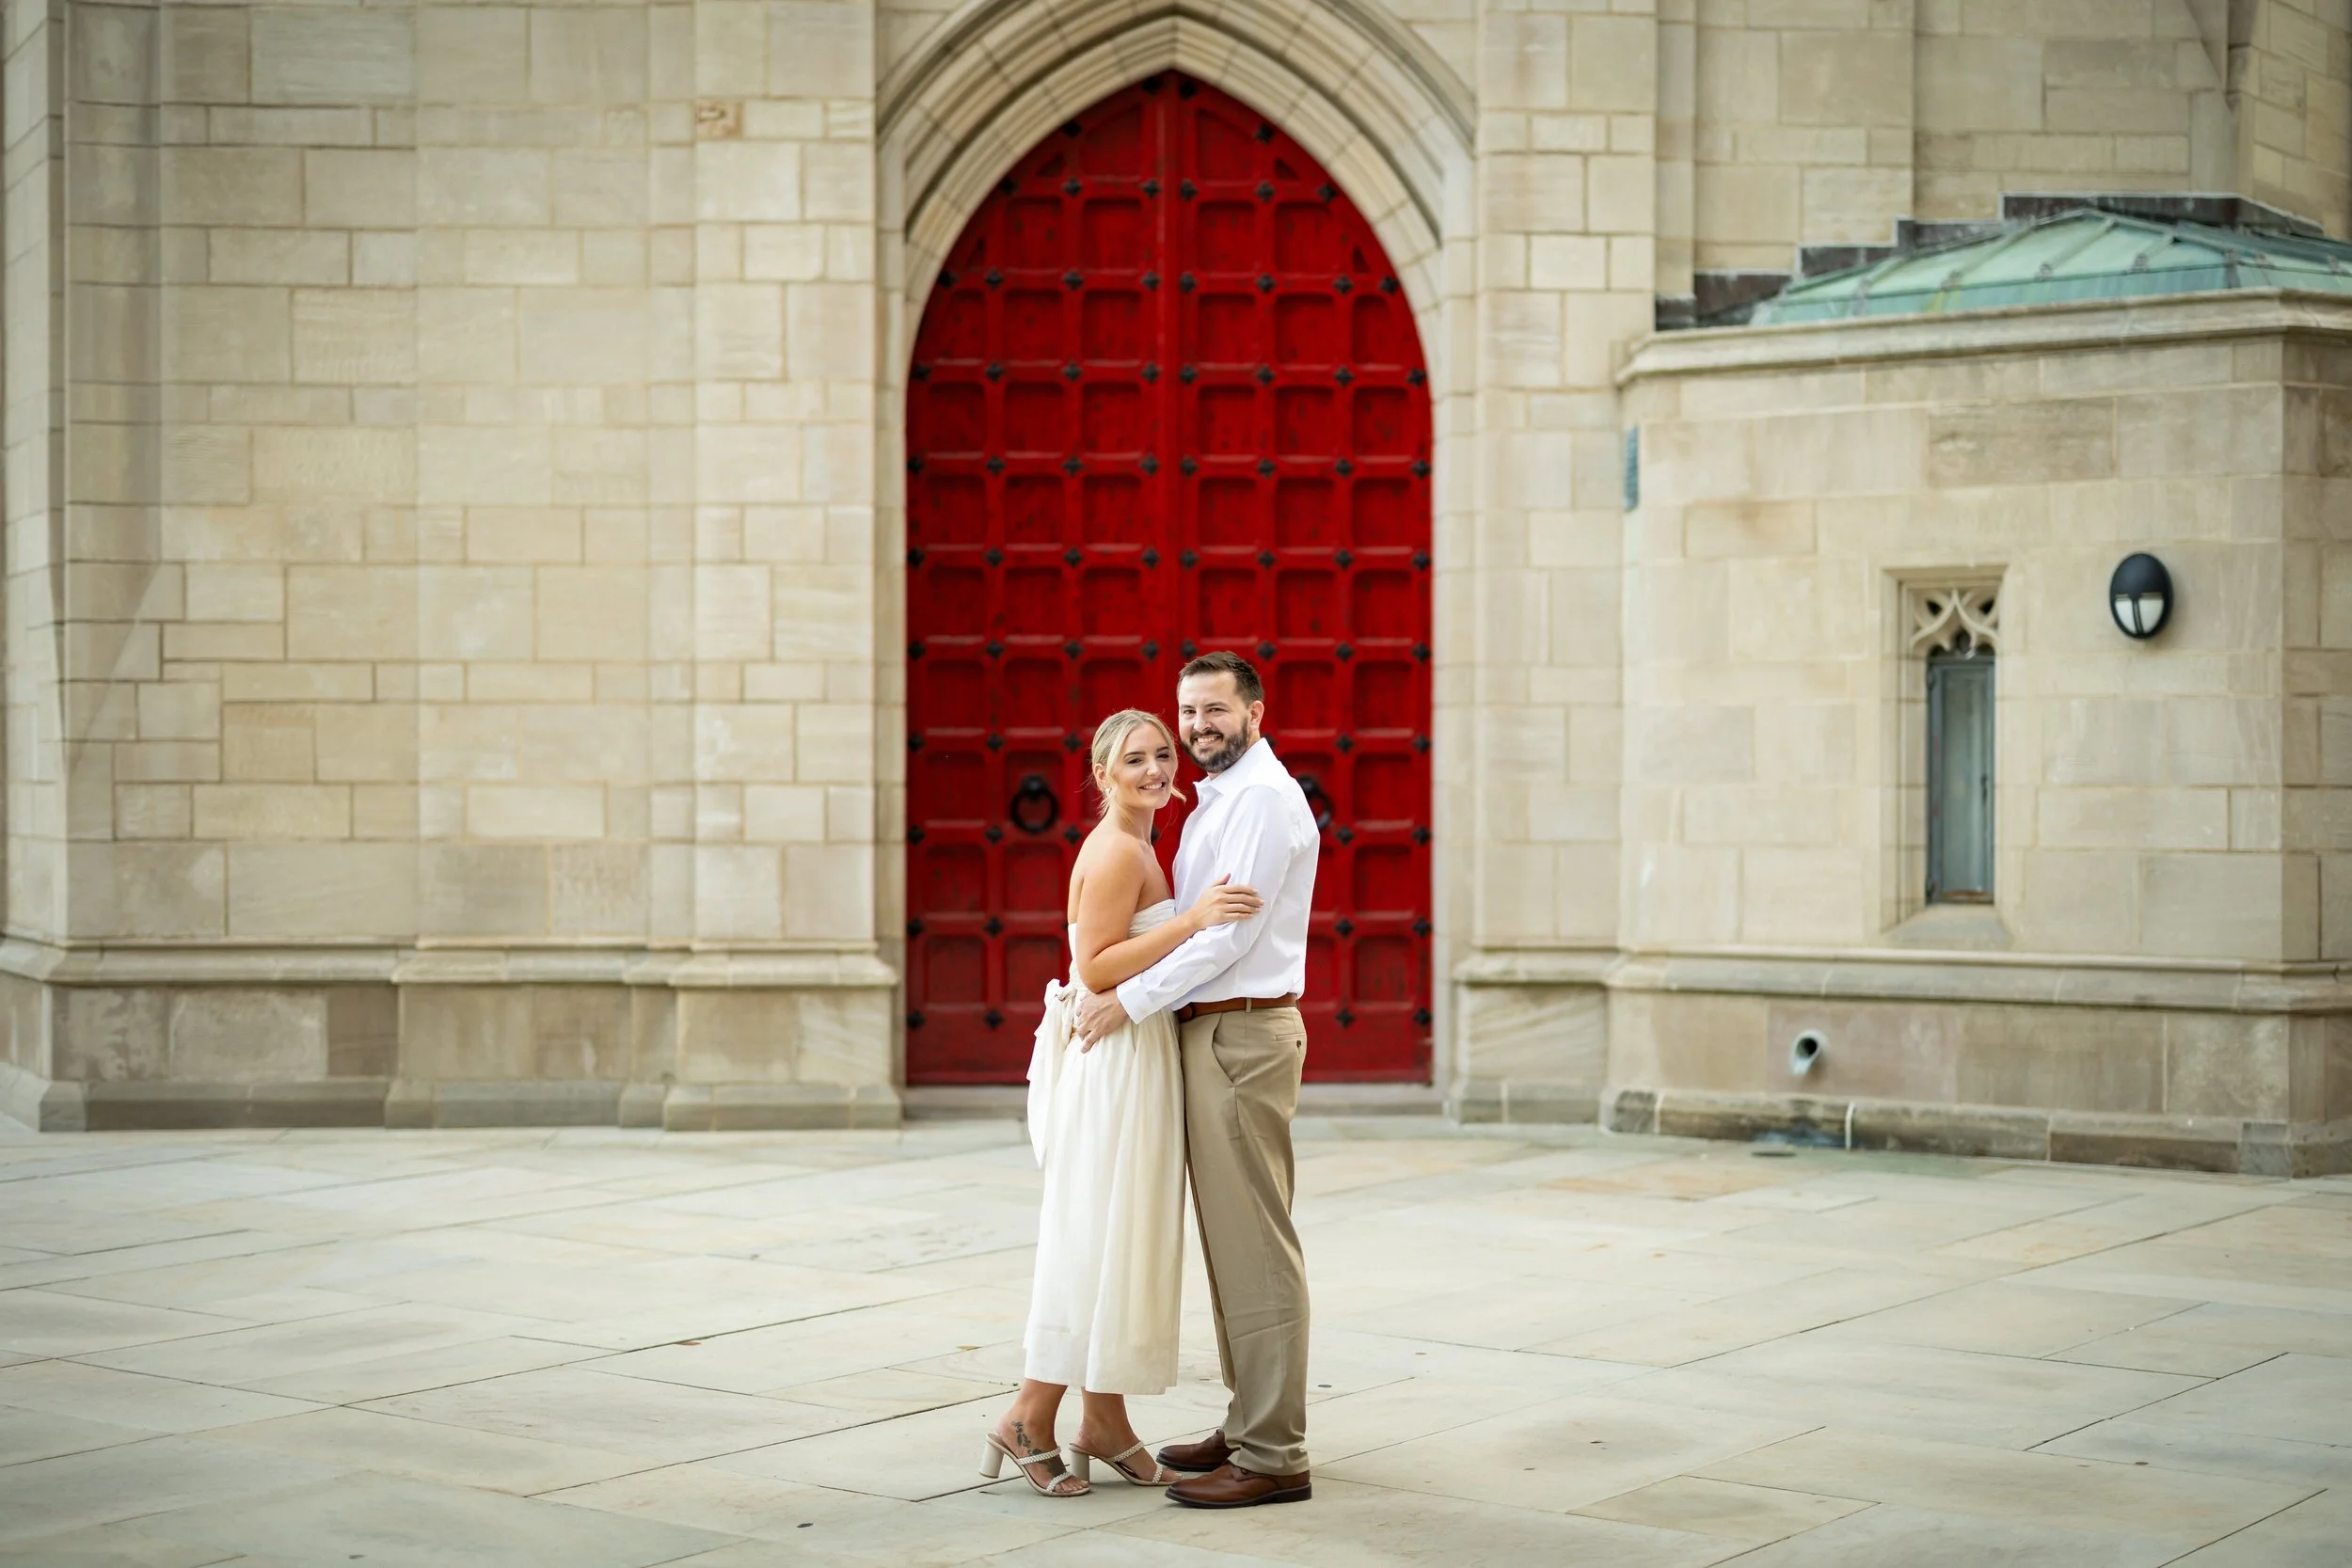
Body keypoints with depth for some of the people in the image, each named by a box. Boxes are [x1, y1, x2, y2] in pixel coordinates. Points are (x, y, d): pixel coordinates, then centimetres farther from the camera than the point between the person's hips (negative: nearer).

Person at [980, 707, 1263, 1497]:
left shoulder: (1138, 847, 15)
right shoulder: (1116, 850, -15)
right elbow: (1095, 967, -22)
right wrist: (1192, 920, -25)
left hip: (1133, 1055, 10)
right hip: (1113, 1058, -10)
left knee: (1124, 1242, 12)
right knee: (1096, 1239, -6)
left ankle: (1103, 1423, 17)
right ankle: (1028, 1422, 0)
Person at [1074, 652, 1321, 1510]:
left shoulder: (1265, 796, -12)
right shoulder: (1217, 799, 19)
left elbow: (1231, 932, -19)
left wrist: (1132, 999, -16)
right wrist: (1099, 984, 16)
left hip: (1242, 1033, -10)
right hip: (1210, 1030, 10)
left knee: (1254, 1245, -8)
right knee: (1230, 1240, 14)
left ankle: (1272, 1456, -5)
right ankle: (1248, 1427, 21)